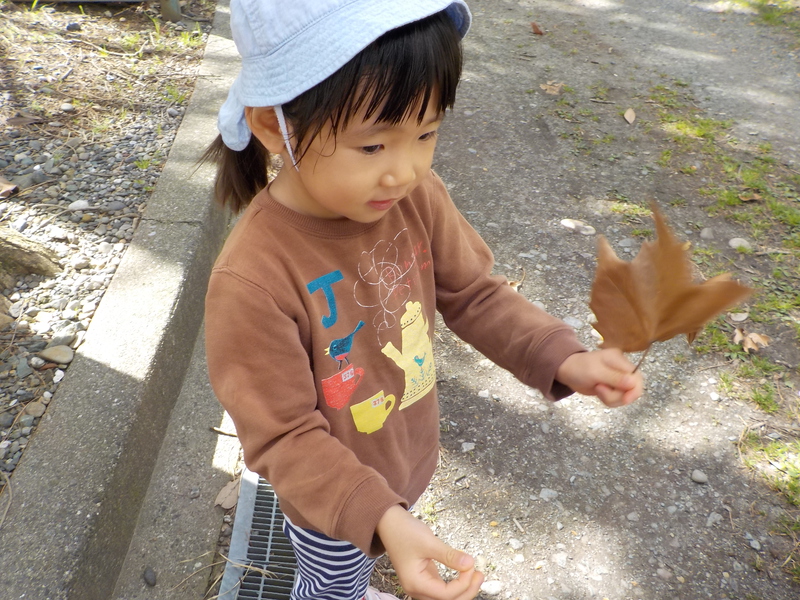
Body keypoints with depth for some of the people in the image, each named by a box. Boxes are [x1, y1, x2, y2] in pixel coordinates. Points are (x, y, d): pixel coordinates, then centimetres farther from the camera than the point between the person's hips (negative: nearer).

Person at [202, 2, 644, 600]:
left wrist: (563, 358, -20)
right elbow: (284, 438, -27)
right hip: (330, 498, -5)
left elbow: (473, 293, -7)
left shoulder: (417, 198, -20)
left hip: (405, 460, 5)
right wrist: (382, 519, -39)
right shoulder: (253, 281, -37)